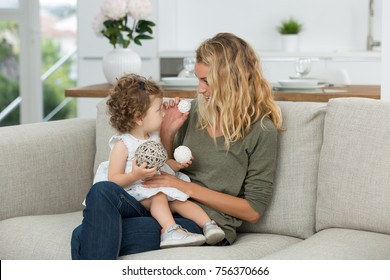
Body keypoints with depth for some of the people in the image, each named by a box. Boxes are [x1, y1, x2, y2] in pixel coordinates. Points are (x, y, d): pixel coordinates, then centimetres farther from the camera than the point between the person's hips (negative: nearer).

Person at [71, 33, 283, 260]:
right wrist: (167, 134, 5)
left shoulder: (261, 130, -3)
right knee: (103, 192, -29)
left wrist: (188, 188, -9)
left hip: (206, 224, -6)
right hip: (166, 206, 6)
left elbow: (253, 211, -4)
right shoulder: (197, 110, 14)